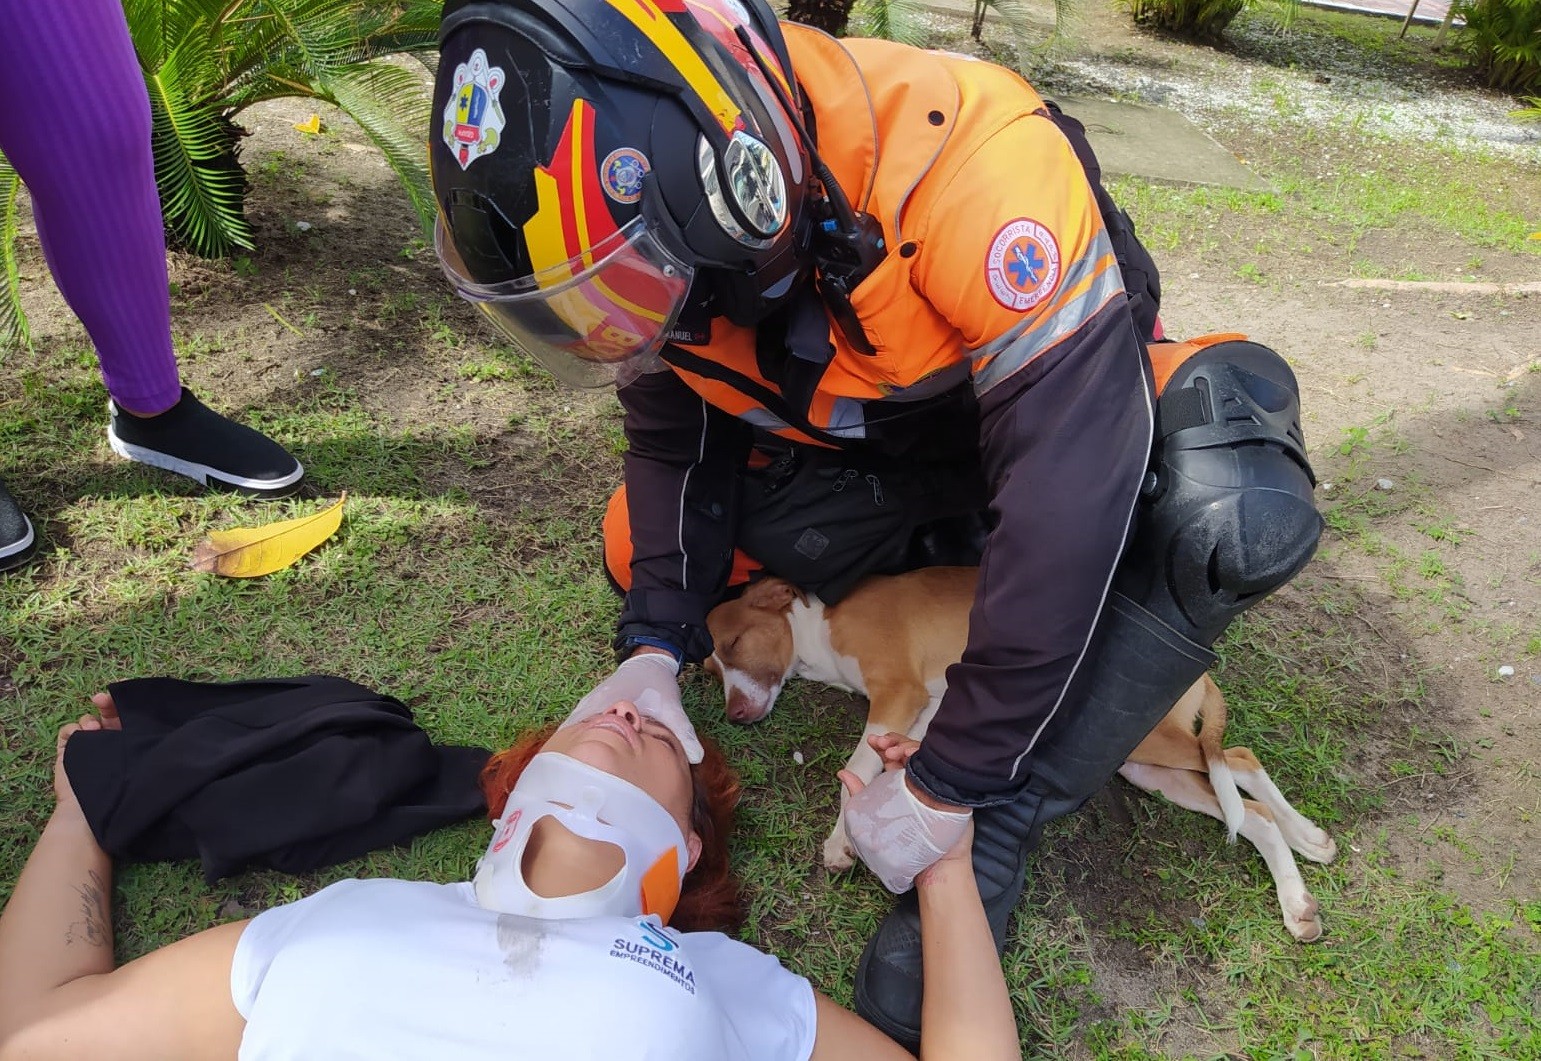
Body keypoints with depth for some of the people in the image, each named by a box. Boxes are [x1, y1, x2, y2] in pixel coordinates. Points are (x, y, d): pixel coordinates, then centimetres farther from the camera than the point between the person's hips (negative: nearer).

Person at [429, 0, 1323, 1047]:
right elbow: (674, 439, -4)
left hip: (1078, 408, -4)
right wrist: (655, 646, -18)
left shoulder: (970, 158, -39)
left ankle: (994, 833, -19)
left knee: (1232, 513, -36)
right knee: (645, 545, -9)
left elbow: (1068, 498, -39)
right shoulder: (655, 220, -19)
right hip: (879, 445, 5)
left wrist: (945, 788, -31)